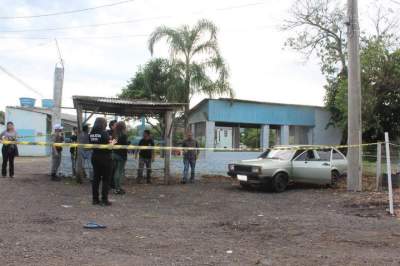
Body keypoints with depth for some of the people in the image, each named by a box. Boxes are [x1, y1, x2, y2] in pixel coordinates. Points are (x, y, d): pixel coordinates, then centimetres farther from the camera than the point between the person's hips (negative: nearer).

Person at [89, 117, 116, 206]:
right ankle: (104, 200, 3)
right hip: (104, 158, -6)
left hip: (95, 157, 6)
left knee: (96, 178, 11)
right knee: (106, 179, 2)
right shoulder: (104, 133, -15)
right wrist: (112, 142, 5)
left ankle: (95, 199, 15)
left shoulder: (91, 134, 3)